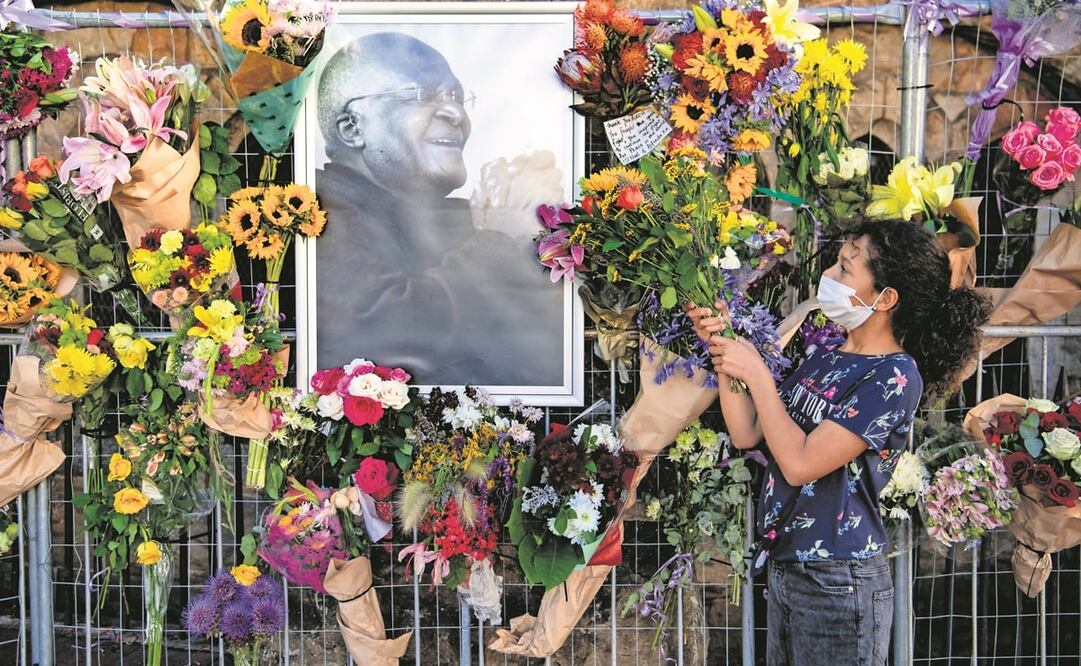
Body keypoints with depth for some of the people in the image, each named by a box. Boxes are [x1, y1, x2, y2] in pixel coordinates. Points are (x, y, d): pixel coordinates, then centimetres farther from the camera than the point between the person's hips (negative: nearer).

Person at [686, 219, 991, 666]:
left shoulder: (895, 376, -17)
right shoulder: (824, 359, 8)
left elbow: (799, 463, -22)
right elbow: (746, 434, 5)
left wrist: (755, 371, -15)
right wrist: (722, 346, 0)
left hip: (838, 583, -7)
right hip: (784, 570, 8)